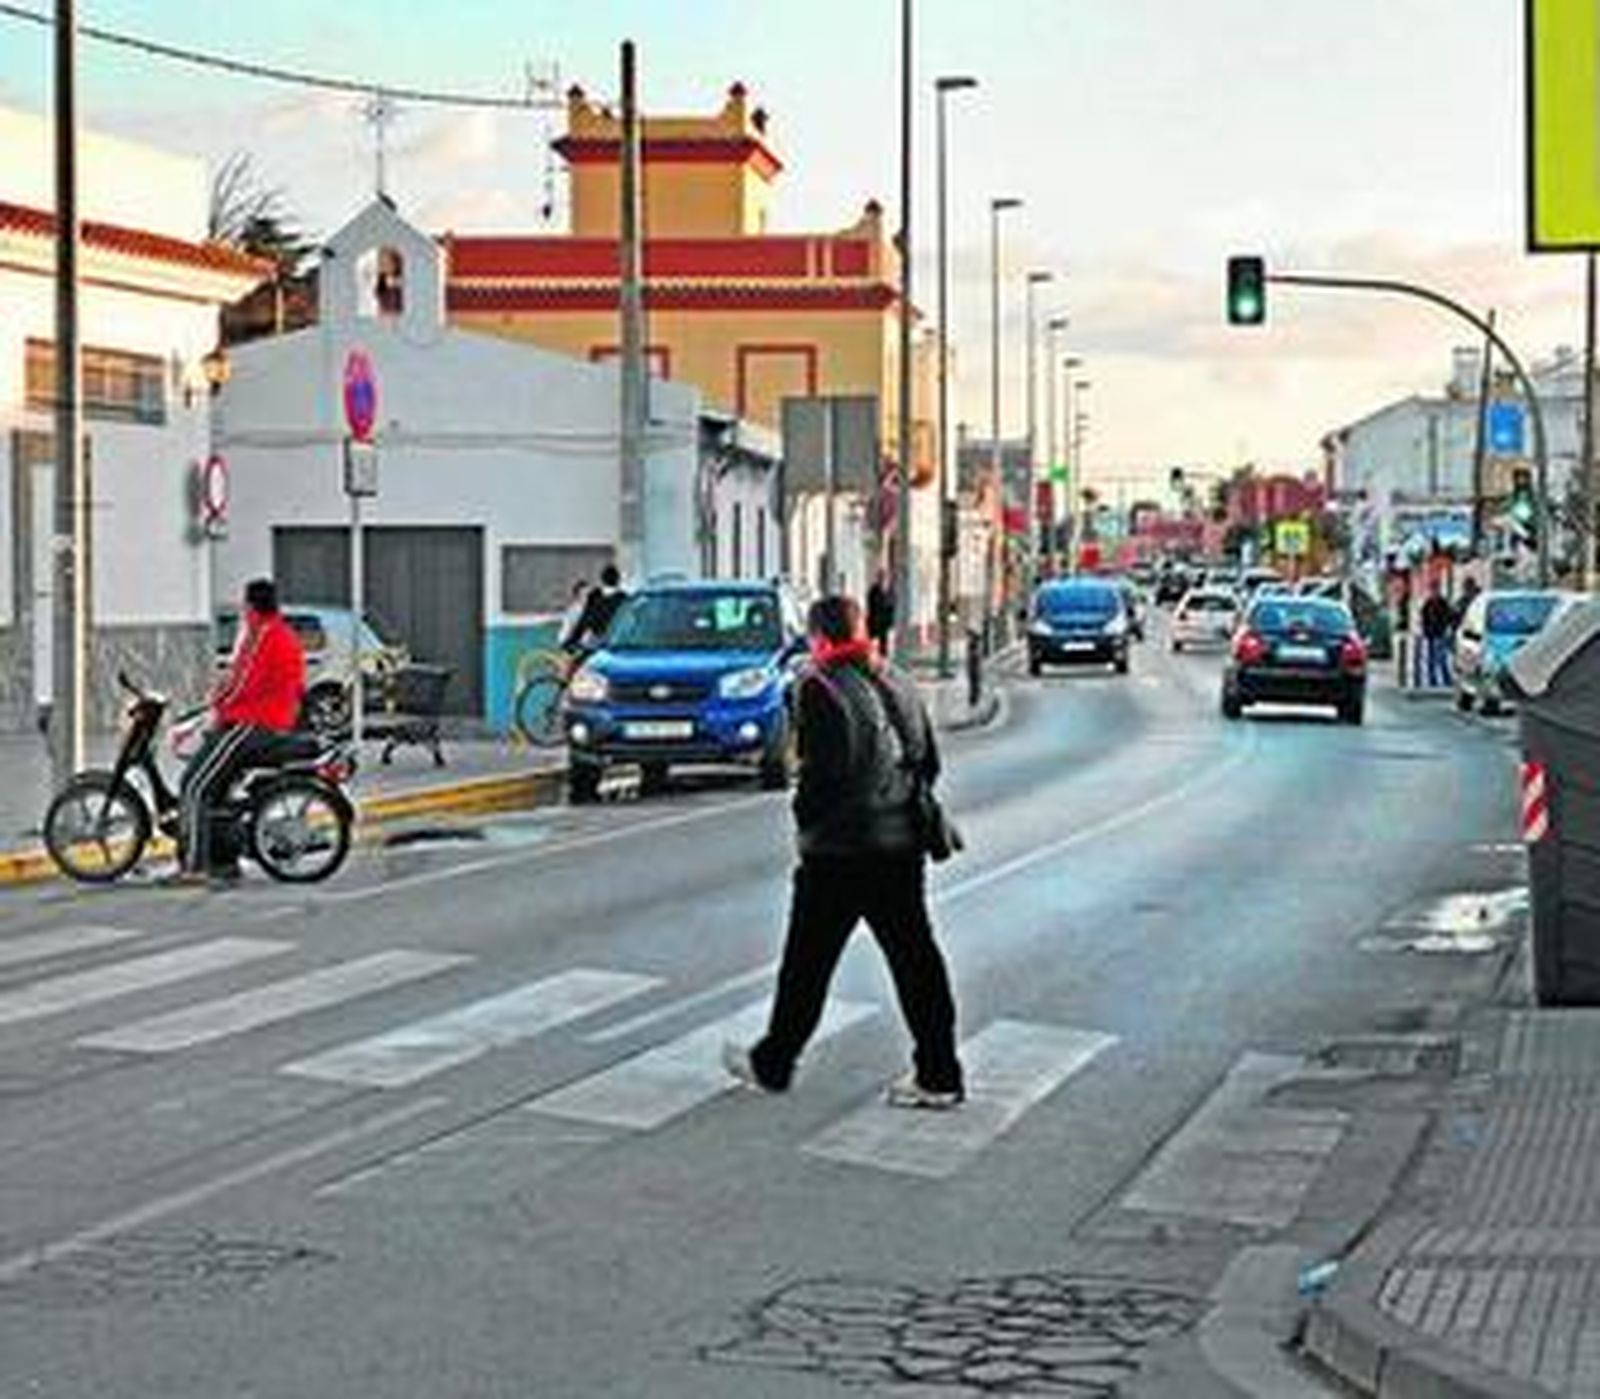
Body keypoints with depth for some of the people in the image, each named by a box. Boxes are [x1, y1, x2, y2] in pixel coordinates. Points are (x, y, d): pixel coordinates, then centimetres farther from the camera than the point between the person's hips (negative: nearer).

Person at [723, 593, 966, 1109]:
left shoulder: (821, 689, -12)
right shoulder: (895, 684, 10)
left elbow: (823, 770, -18)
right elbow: (929, 761, 13)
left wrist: (806, 817, -2)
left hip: (840, 850, -6)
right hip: (901, 844, 6)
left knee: (808, 961, 6)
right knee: (914, 957, 7)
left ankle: (771, 1064, 19)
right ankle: (939, 1075, 8)